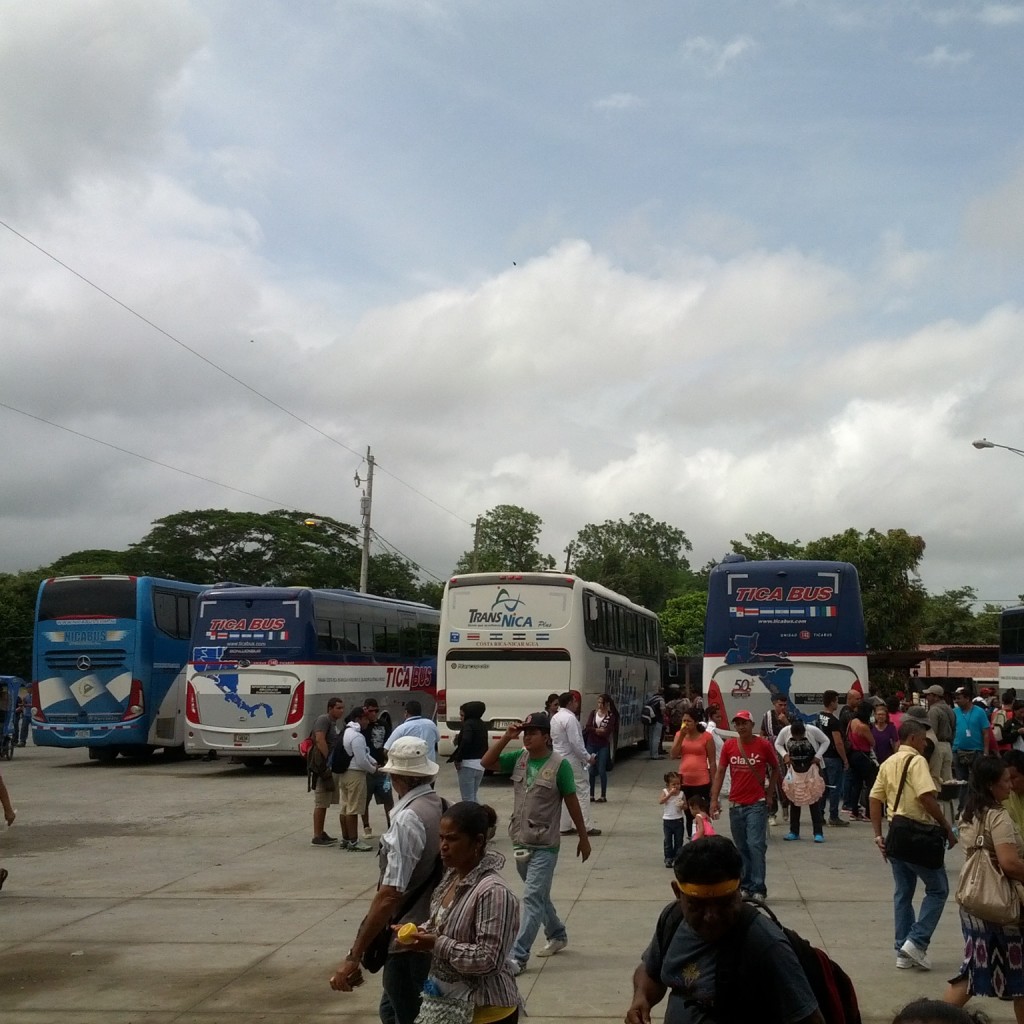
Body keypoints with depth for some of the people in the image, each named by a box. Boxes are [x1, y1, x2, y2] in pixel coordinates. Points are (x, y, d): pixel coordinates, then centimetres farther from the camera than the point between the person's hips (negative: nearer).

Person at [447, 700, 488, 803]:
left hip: (468, 764, -9)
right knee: (473, 797, 18)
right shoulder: (481, 724, 14)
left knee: (467, 799, -5)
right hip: (480, 765, 9)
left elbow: (466, 741, -27)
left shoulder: (468, 724, -11)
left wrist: (458, 759, -18)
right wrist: (459, 738, 13)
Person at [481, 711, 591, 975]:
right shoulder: (518, 758, 1)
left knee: (532, 898, -8)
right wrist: (506, 737, -14)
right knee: (539, 896, 20)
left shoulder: (559, 764, -13)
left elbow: (572, 802, -6)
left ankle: (518, 957, -8)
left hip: (545, 846, -6)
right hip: (520, 841, 6)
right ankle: (557, 935, 40)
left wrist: (583, 837, 1)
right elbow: (487, 763, -6)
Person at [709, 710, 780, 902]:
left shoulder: (763, 745, -4)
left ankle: (758, 888, -4)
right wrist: (714, 799, 1)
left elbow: (775, 768, 9)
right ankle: (746, 886, 20)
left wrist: (770, 791, 2)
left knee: (756, 845, -10)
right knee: (741, 848, 10)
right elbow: (720, 772, 6)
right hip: (735, 805, 3)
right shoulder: (729, 745, 3)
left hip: (757, 804, -3)